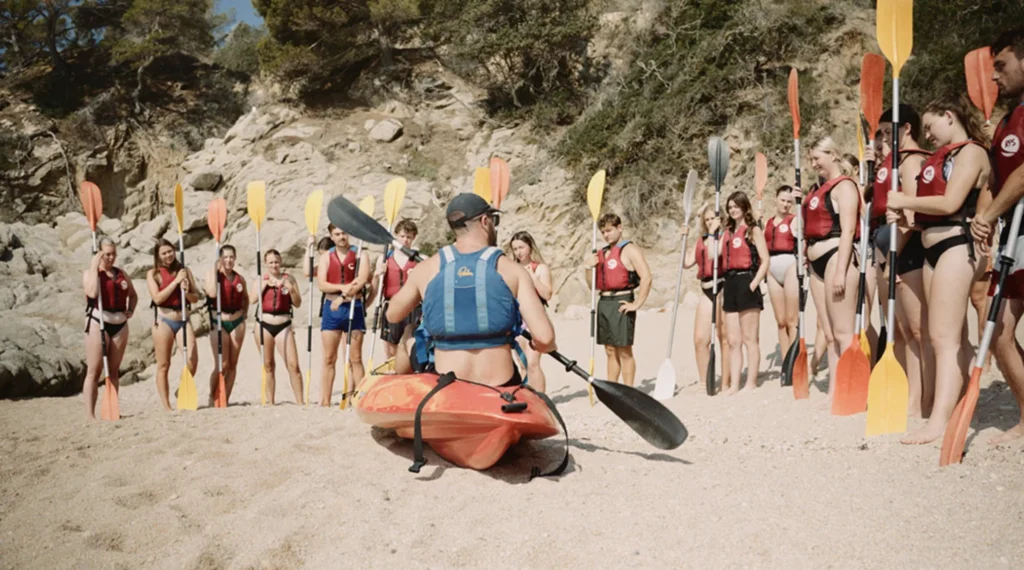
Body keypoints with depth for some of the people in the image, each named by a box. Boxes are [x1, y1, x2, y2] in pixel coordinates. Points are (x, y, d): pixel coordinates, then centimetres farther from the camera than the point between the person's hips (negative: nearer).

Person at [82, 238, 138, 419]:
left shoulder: (121, 274, 13)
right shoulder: (89, 272, -1)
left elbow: (133, 295, 24)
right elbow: (92, 292, -21)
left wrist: (131, 310, 4)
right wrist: (95, 267, -14)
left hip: (120, 324, 5)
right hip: (98, 323, -5)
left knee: (114, 370, 10)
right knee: (94, 370, -5)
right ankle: (90, 414, -5)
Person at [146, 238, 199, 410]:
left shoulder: (184, 271, 11)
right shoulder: (153, 273, 3)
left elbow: (196, 298, 9)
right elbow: (157, 298, -10)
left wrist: (186, 291, -12)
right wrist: (175, 281, -12)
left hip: (183, 320, 3)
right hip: (163, 320, -2)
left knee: (193, 359, -9)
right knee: (163, 365, 2)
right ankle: (166, 406, 8)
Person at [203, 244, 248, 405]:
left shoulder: (240, 279, 7)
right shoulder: (213, 274, -4)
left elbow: (246, 298, 23)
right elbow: (212, 293, -24)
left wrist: (244, 314, 8)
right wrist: (215, 270, -18)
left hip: (237, 323, 4)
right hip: (219, 323, -4)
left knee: (233, 365, 5)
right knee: (222, 365, -9)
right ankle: (212, 397, 12)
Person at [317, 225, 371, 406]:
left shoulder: (360, 255, 3)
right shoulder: (326, 256, 9)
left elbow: (362, 280, -12)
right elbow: (321, 284, -2)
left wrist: (342, 297, -16)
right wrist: (343, 287, -16)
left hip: (353, 308, -2)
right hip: (331, 309, 2)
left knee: (355, 358, 0)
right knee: (329, 359, 3)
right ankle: (325, 402, 6)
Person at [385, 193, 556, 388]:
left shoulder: (427, 268, 2)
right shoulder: (512, 270, -5)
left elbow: (392, 315, 19)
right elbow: (544, 338, -11)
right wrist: (535, 345, 12)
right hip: (500, 387, -2)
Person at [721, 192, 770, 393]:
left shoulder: (754, 230, -1)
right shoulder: (728, 231, 18)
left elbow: (765, 261, -8)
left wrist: (753, 285, -15)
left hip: (746, 282, -7)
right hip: (730, 284, 7)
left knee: (750, 339, -3)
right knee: (733, 341, 7)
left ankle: (751, 383, 2)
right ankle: (733, 384, 10)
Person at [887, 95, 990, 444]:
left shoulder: (970, 152, -6)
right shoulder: (942, 157, 20)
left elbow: (949, 203, -18)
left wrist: (906, 201, -9)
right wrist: (906, 215, -2)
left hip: (955, 246, -9)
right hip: (932, 249, 9)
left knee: (943, 336, -15)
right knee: (953, 336, 12)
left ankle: (940, 420, -18)